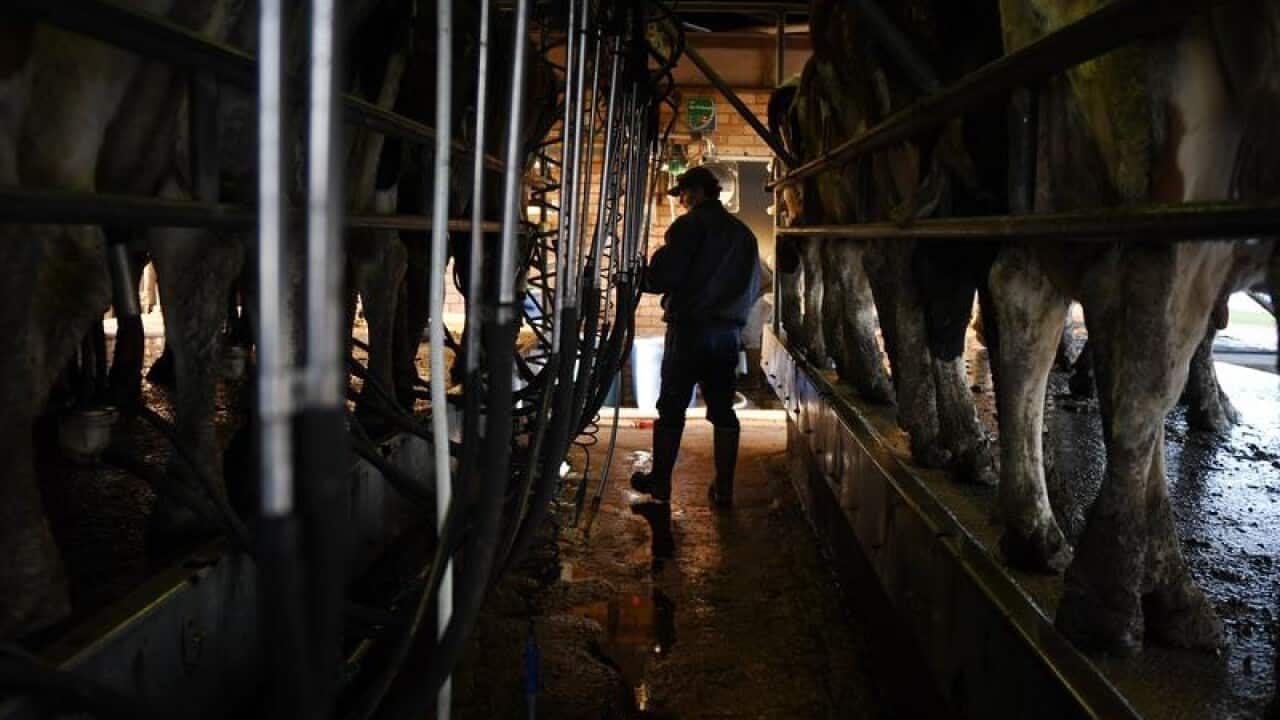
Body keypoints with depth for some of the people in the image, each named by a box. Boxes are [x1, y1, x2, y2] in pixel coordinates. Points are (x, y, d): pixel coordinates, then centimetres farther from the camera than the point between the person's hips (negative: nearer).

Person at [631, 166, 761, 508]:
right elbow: (753, 288, 19)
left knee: (671, 407, 4)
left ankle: (660, 480, 13)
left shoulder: (690, 225, -8)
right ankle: (724, 487, 11)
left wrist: (639, 278, 3)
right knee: (723, 410, 9)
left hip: (690, 328, -6)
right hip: (729, 332, 6)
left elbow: (663, 276, -16)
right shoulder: (743, 233, 13)